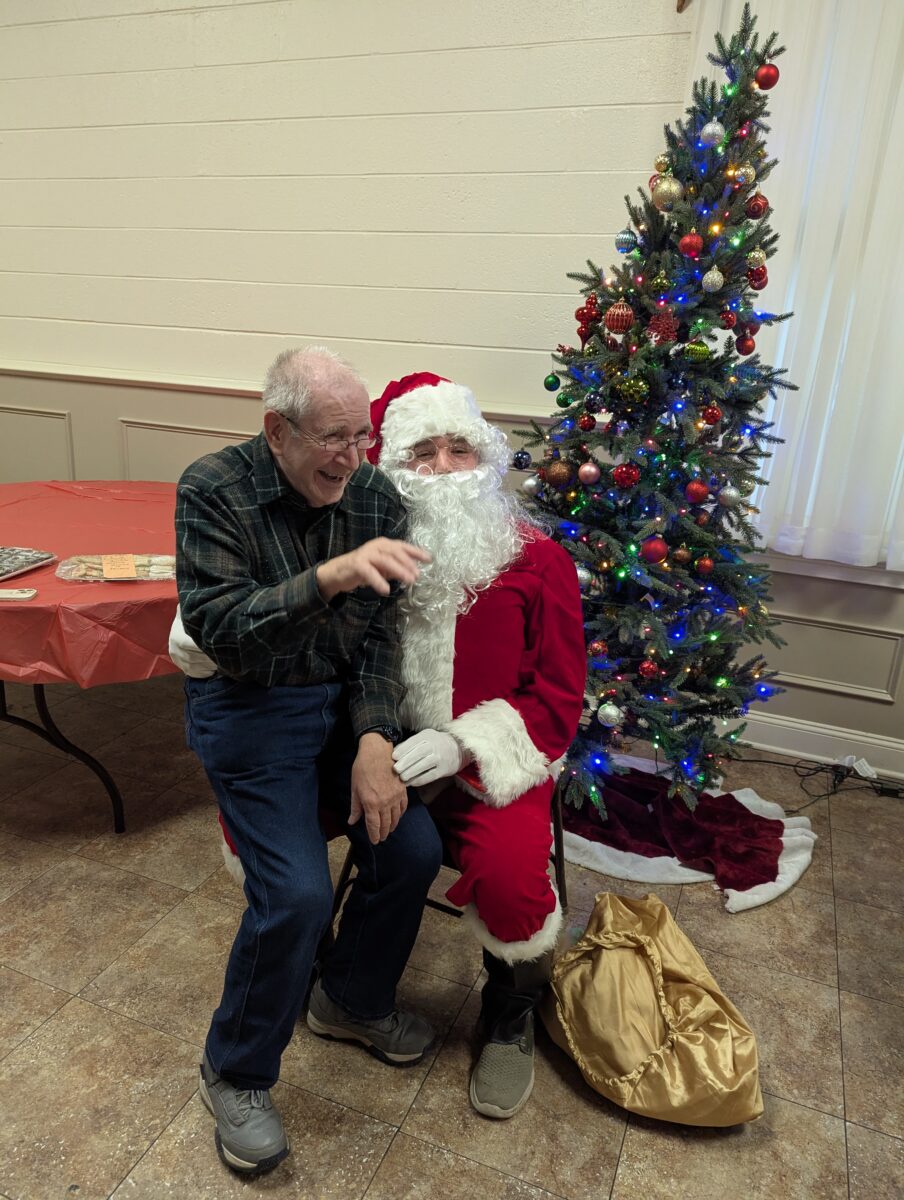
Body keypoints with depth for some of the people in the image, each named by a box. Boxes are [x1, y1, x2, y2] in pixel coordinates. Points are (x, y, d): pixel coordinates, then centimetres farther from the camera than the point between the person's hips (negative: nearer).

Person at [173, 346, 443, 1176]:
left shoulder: (372, 495, -5)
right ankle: (235, 1075, 15)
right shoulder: (213, 489, -16)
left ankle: (354, 1000, 27)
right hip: (249, 710, -4)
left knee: (413, 848, -4)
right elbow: (220, 631, -26)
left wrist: (375, 743, -18)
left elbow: (382, 632, -7)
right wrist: (329, 576, -40)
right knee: (297, 894, -16)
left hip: (345, 700, 5)